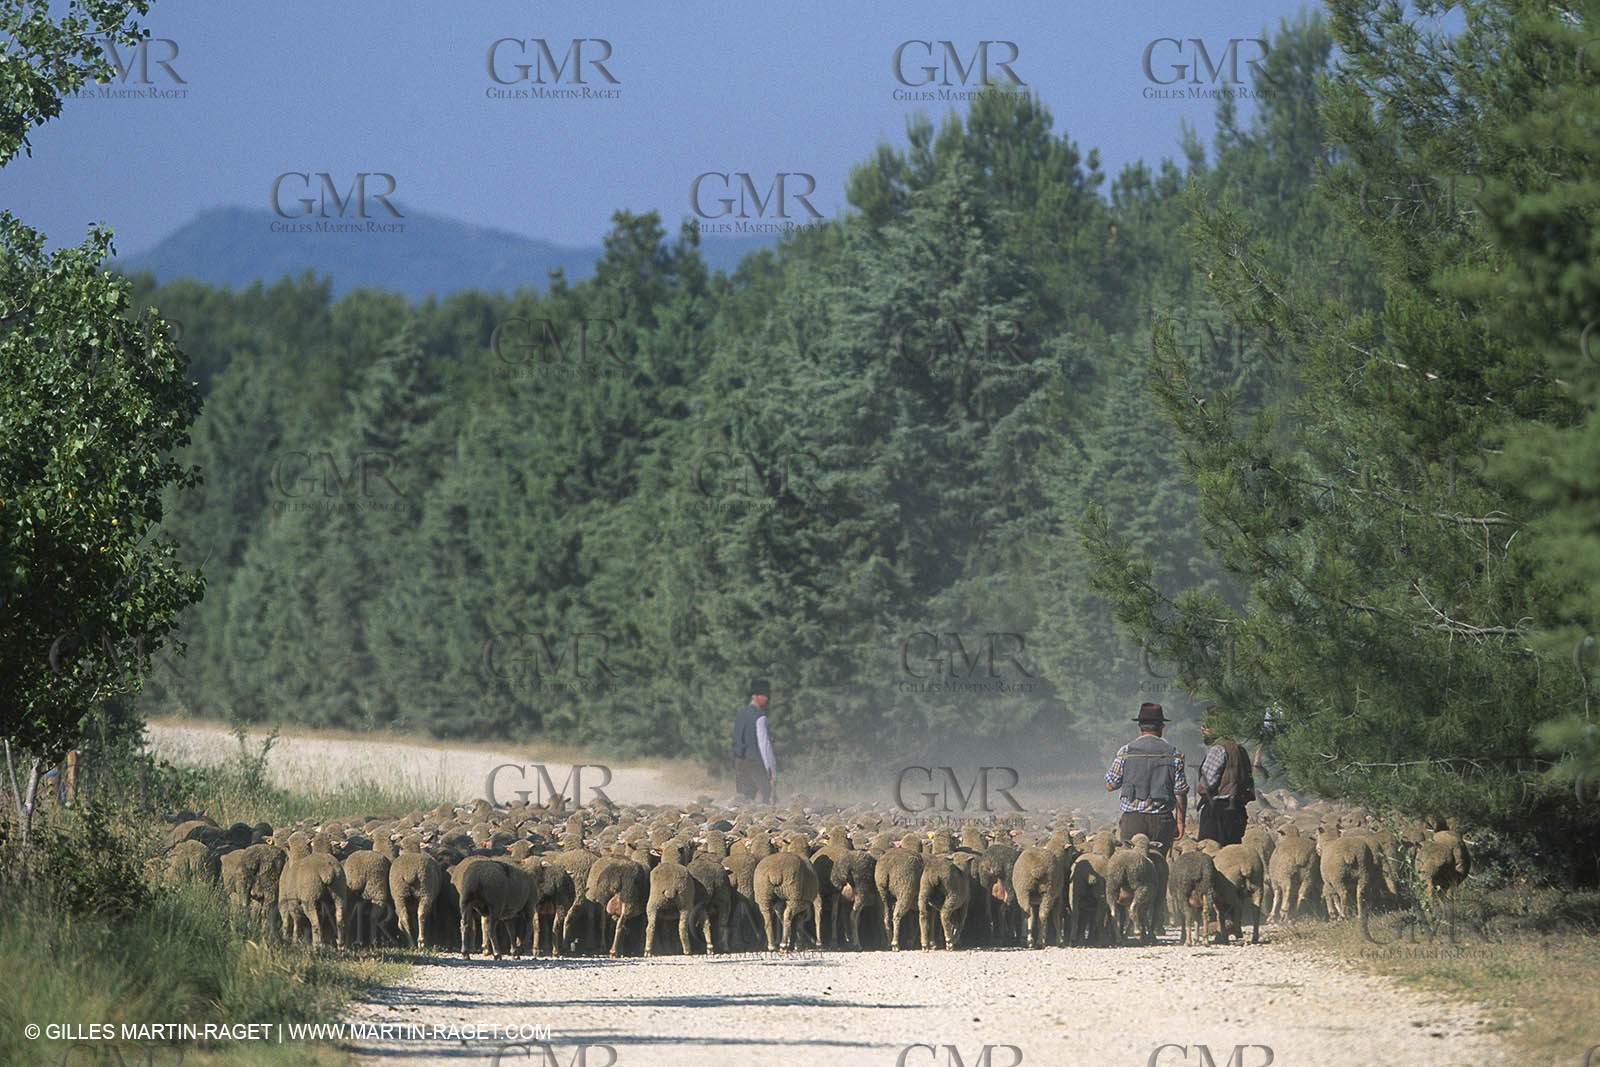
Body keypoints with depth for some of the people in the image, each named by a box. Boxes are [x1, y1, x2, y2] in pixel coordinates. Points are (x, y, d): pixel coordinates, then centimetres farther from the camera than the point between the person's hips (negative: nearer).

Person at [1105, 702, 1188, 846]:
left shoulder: (1125, 752, -1)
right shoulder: (1173, 754, 1)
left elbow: (1110, 786, 5)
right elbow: (1180, 792, 1)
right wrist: (1180, 822, 8)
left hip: (1133, 819, -1)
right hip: (1163, 821, 1)